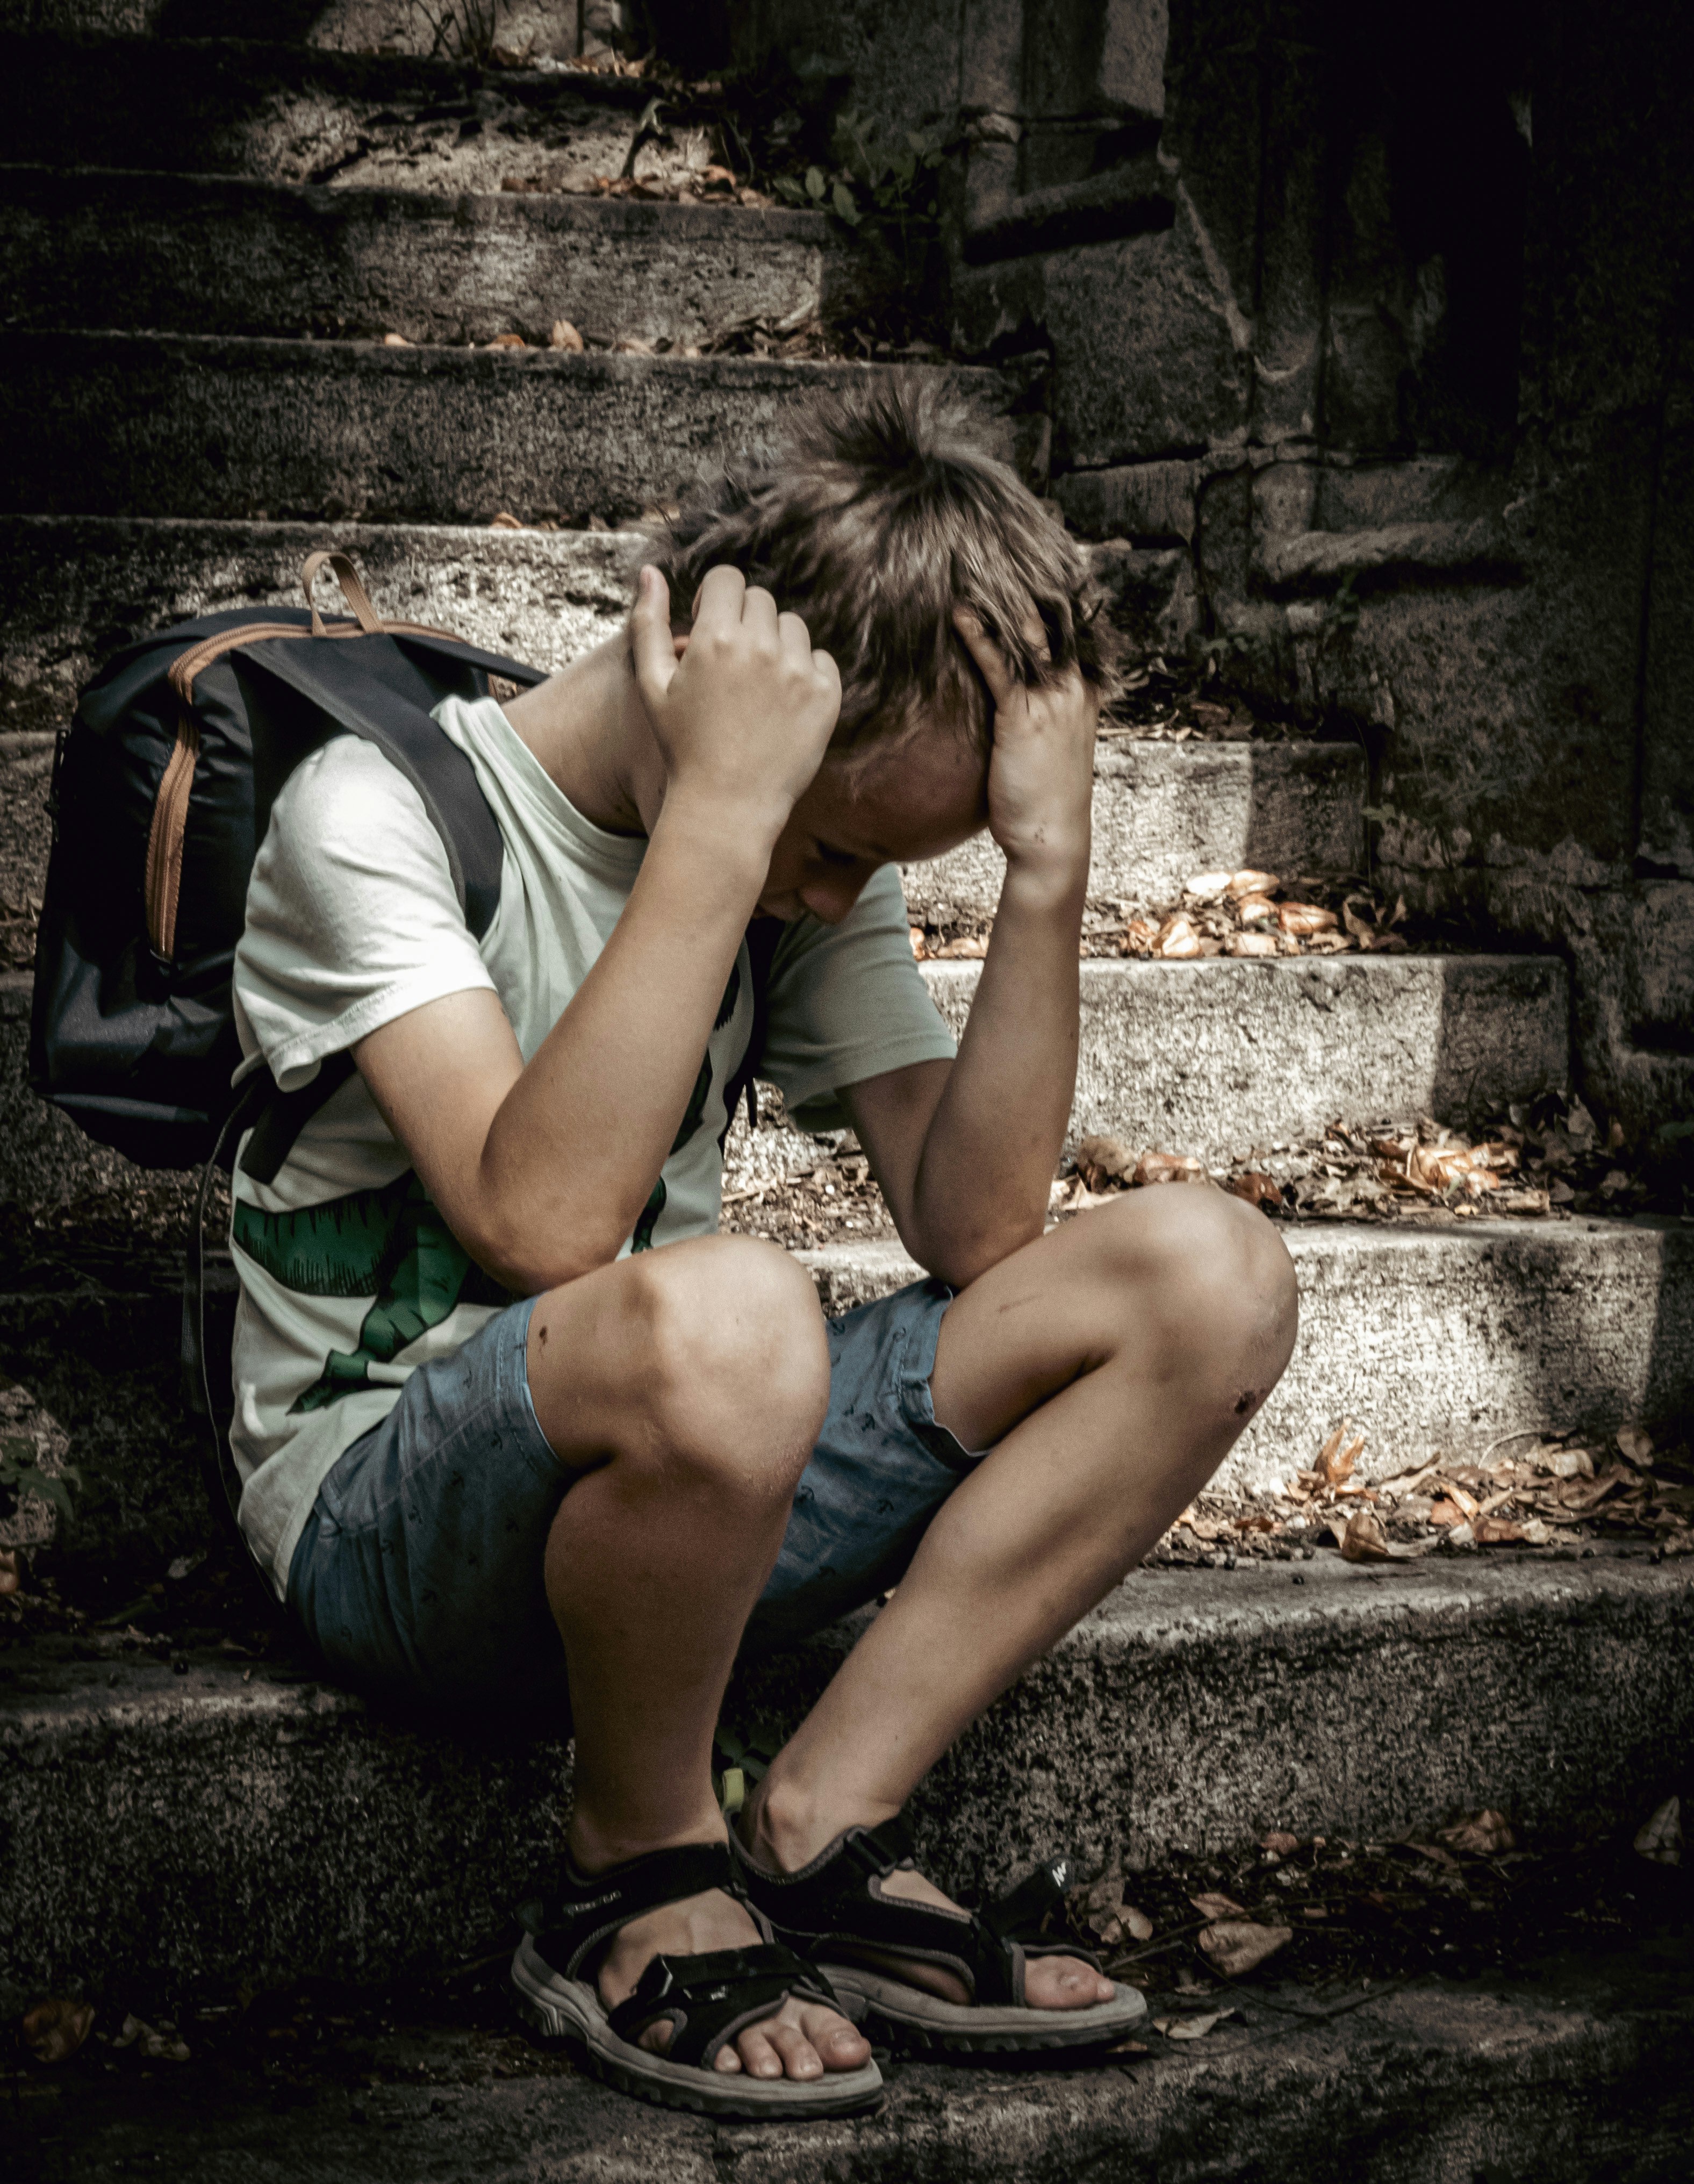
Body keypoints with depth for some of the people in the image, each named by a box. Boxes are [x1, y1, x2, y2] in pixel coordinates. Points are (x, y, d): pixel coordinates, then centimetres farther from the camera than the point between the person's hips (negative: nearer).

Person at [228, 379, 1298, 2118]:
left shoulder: (814, 864, 4)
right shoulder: (377, 815, -14)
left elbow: (972, 1227, -6)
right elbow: (544, 1222, -30)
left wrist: (1046, 870, -16)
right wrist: (716, 817, -32)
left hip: (682, 1480, 7)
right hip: (384, 1510, -6)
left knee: (1211, 1277, -8)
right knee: (718, 1317, -41)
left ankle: (813, 1839, -11)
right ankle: (636, 1874, -11)